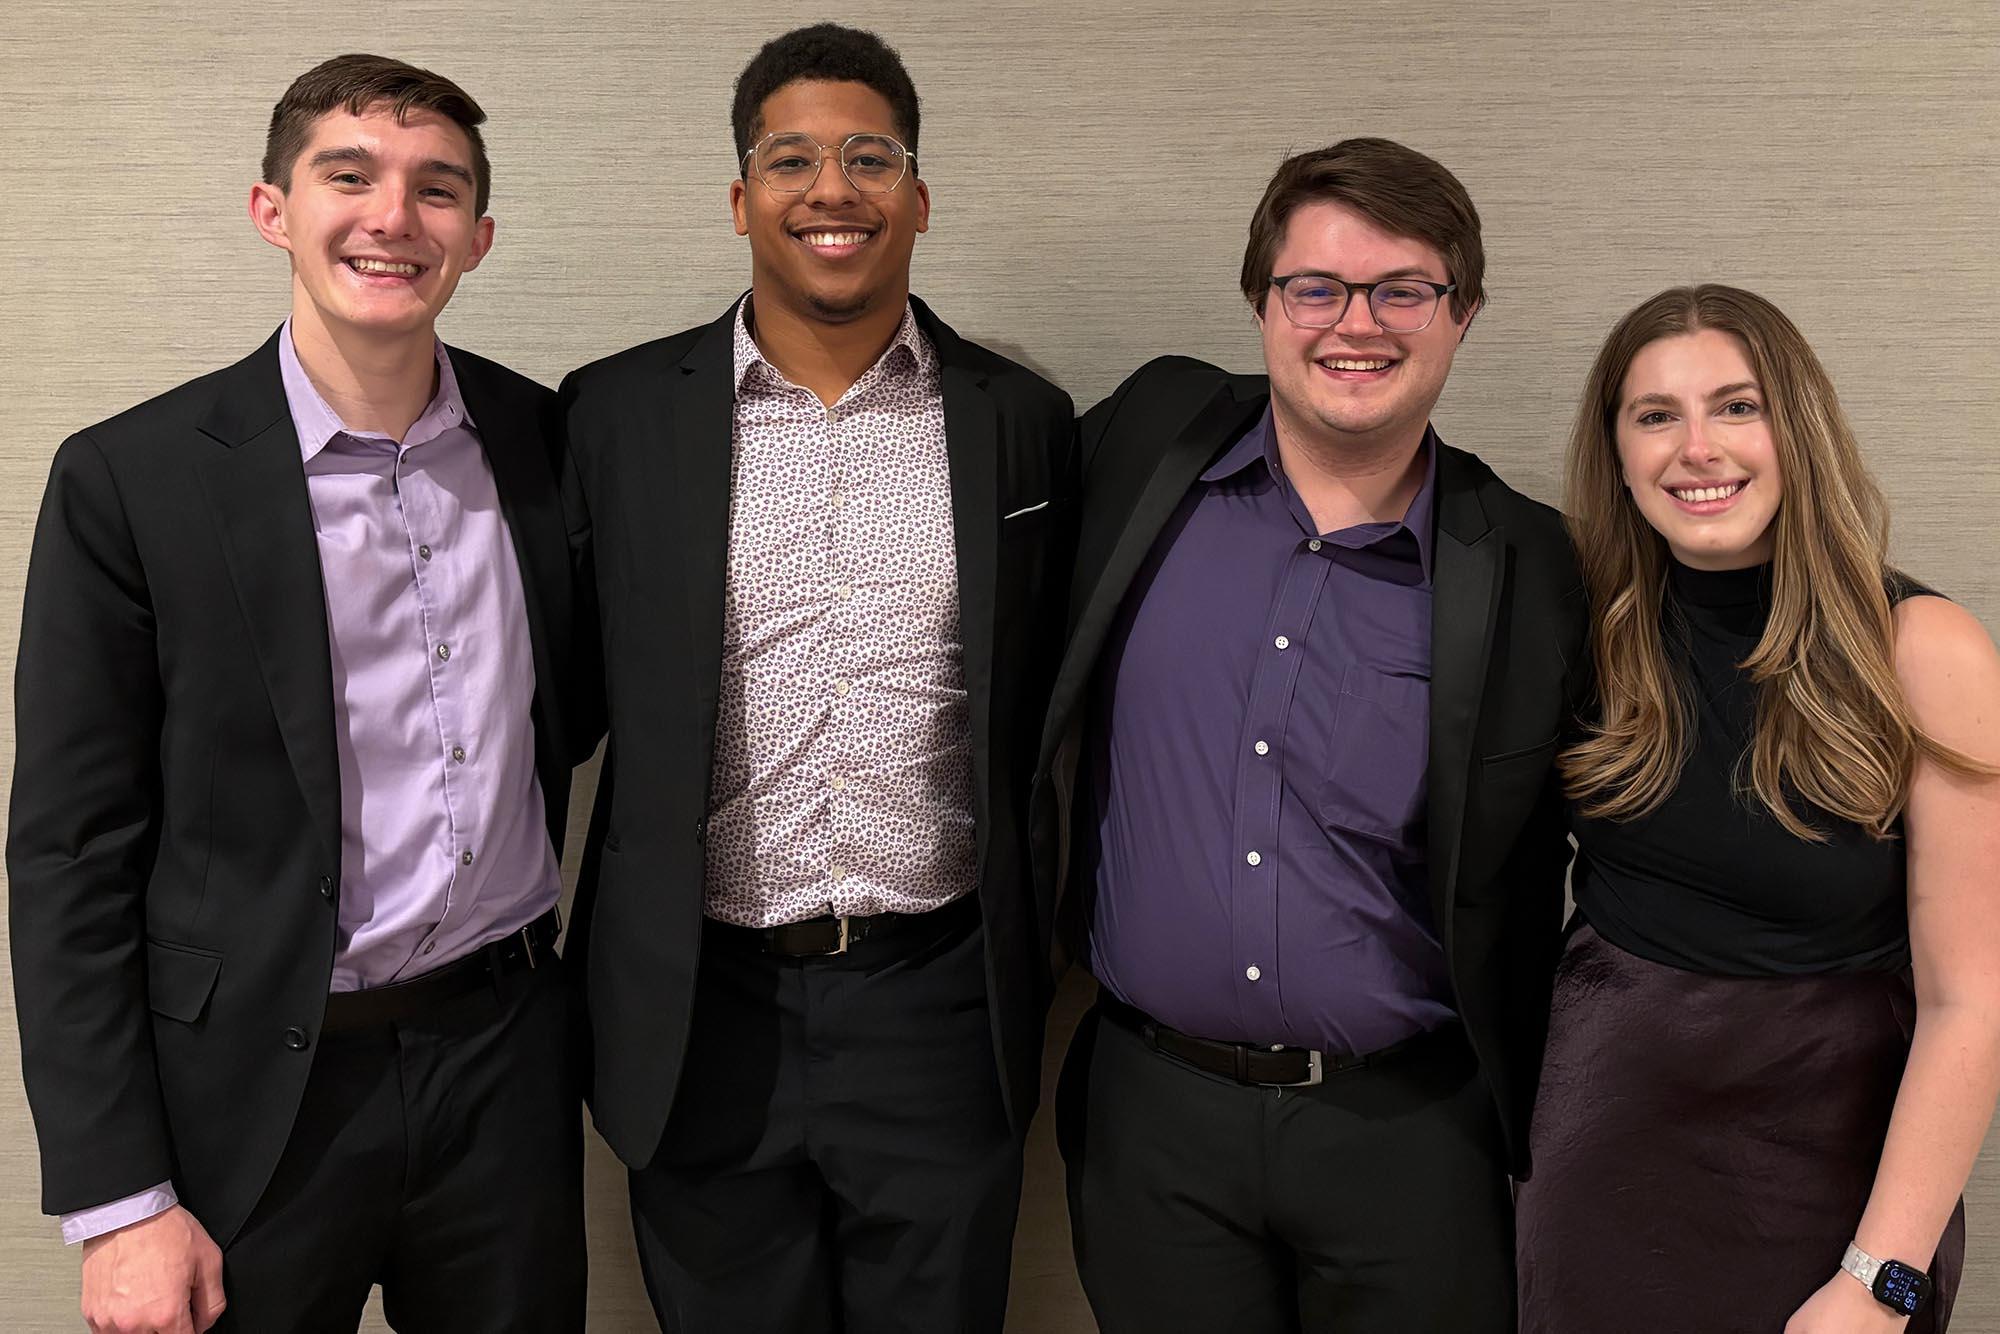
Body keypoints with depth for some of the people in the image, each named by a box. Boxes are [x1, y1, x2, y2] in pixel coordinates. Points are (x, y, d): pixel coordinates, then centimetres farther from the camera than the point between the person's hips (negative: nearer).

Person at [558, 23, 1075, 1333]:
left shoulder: (1024, 421, 1)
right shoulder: (618, 413, -2)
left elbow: (1048, 702, 8)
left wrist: (1037, 966, 7)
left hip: (942, 1004, 1)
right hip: (704, 1012, 0)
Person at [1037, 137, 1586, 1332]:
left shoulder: (1531, 571, -6)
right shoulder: (1151, 439, -2)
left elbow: (1533, 886, 0)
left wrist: (1543, 1138, 1)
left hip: (1408, 1131, -1)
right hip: (1152, 1112, 2)